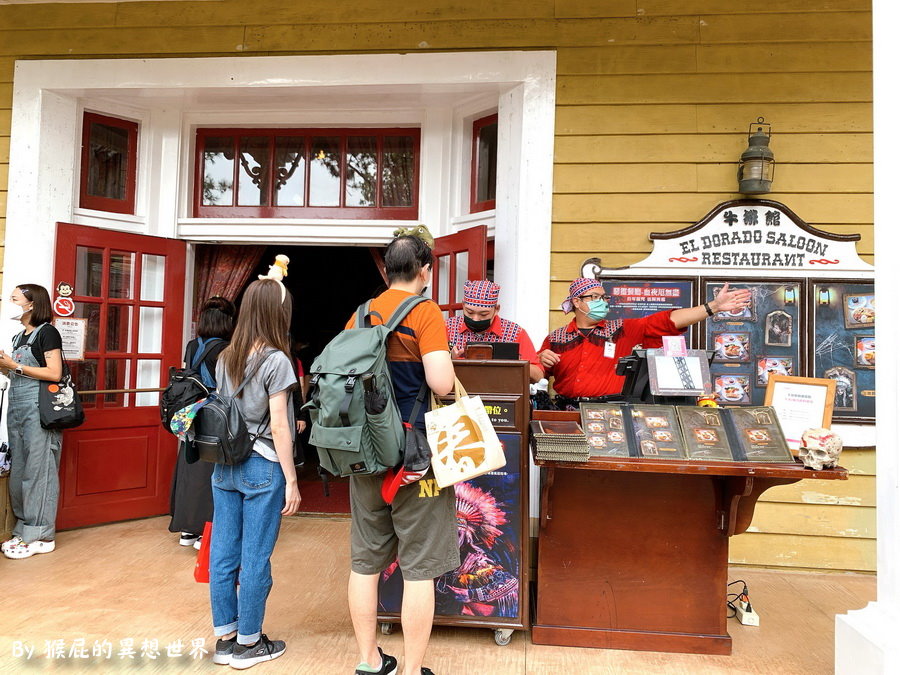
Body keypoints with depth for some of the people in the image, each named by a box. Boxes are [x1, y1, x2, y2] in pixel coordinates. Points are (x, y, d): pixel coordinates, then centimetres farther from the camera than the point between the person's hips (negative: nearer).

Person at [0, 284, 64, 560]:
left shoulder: (46, 332, -6)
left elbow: (54, 373, -14)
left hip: (38, 408, -9)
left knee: (38, 470, -5)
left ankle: (41, 536, 2)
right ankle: (24, 530, 19)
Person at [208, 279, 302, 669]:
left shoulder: (225, 359, 7)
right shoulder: (275, 360, -12)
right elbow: (278, 425, -14)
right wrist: (291, 481, -9)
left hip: (224, 466, 7)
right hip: (262, 467, -7)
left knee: (223, 553, 12)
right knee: (255, 559, 5)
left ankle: (224, 638, 27)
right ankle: (248, 643, 19)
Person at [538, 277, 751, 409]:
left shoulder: (621, 330, 9)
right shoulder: (555, 338, 10)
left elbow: (666, 321, 2)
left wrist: (713, 306, -4)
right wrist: (542, 361, -9)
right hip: (567, 413, 1)